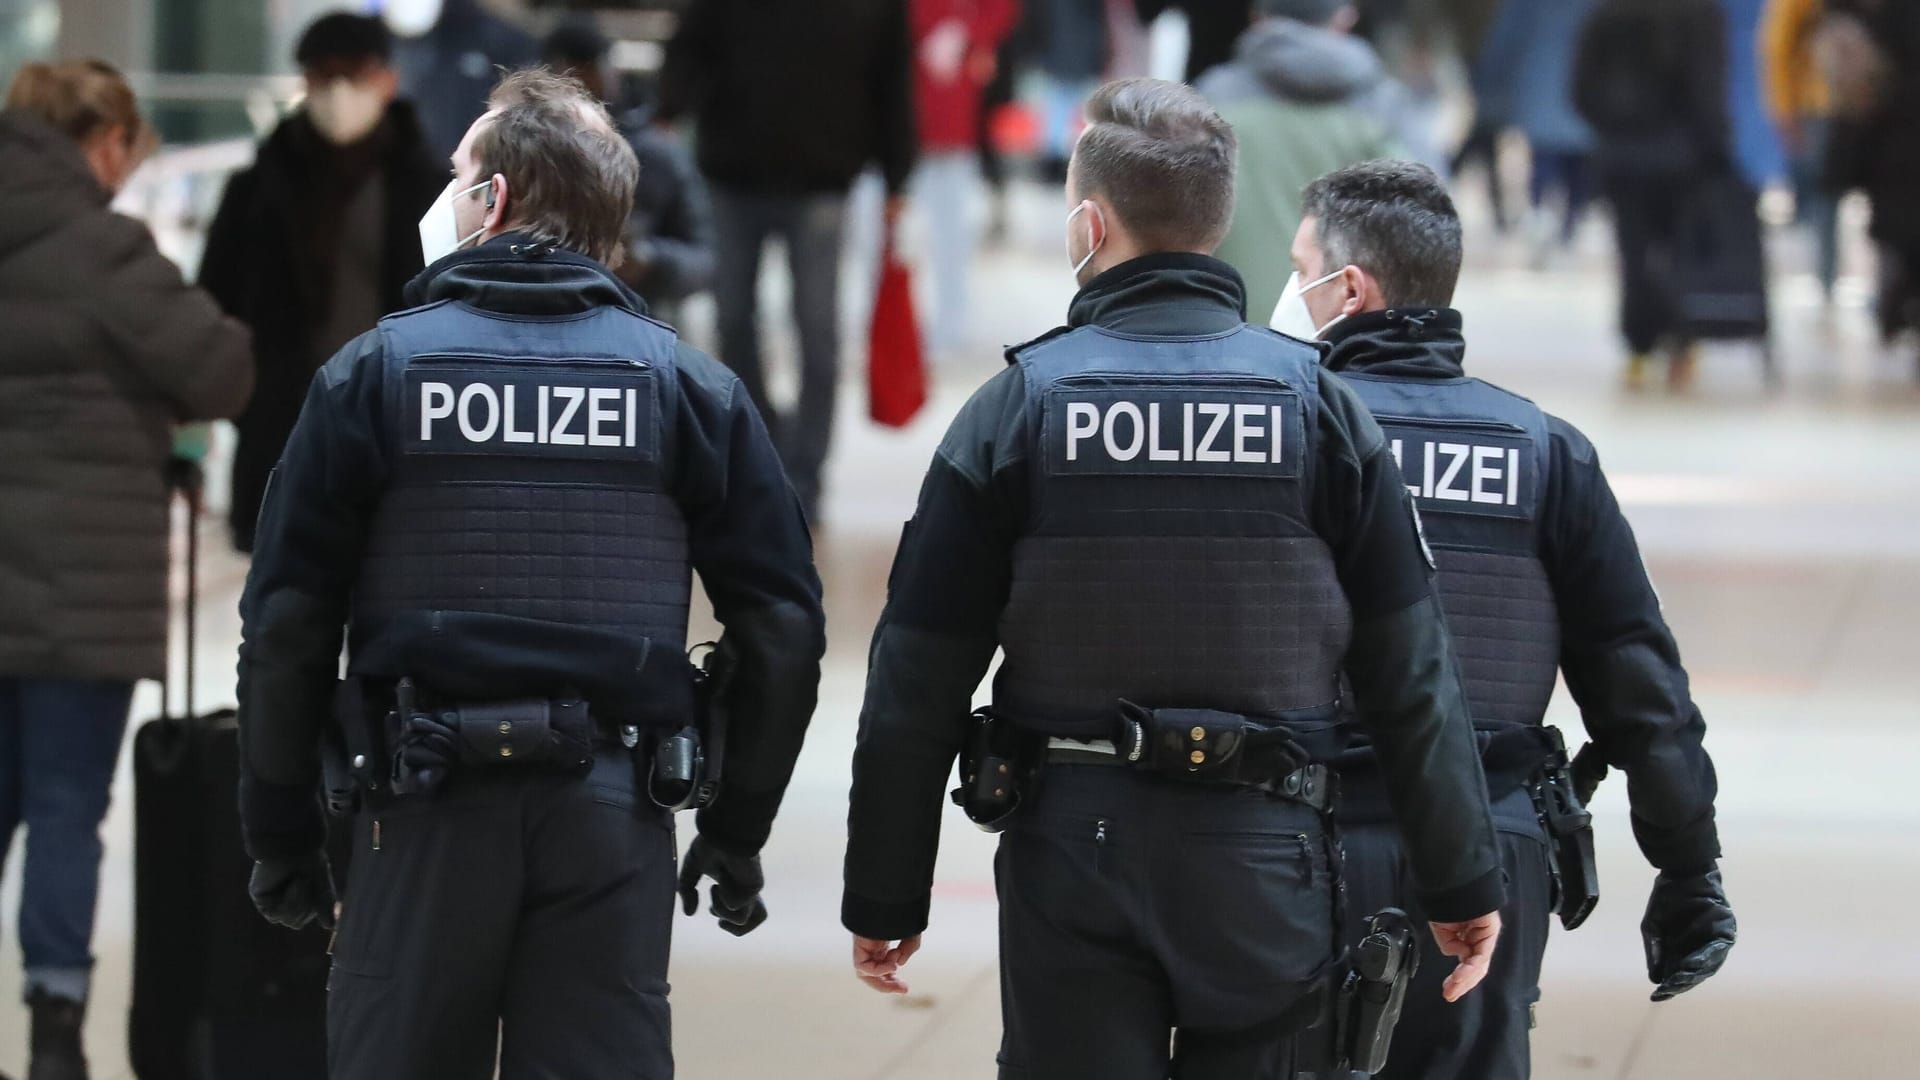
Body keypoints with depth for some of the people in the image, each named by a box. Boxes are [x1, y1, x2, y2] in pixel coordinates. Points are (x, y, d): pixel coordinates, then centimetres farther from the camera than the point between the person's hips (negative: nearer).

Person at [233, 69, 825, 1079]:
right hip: (614, 820, 1)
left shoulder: (373, 371, 1)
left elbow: (285, 623, 0)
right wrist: (737, 832, 15)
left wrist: (280, 835, 8)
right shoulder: (688, 386, 6)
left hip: (427, 809, -1)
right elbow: (782, 626, 6)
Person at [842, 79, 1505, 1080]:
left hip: (1073, 853, -1)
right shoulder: (1319, 405, 0)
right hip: (1262, 864, 1)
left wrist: (884, 897, 7)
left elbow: (917, 686, -1)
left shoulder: (1016, 408, -3)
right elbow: (1410, 672, 1)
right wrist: (1462, 882, 9)